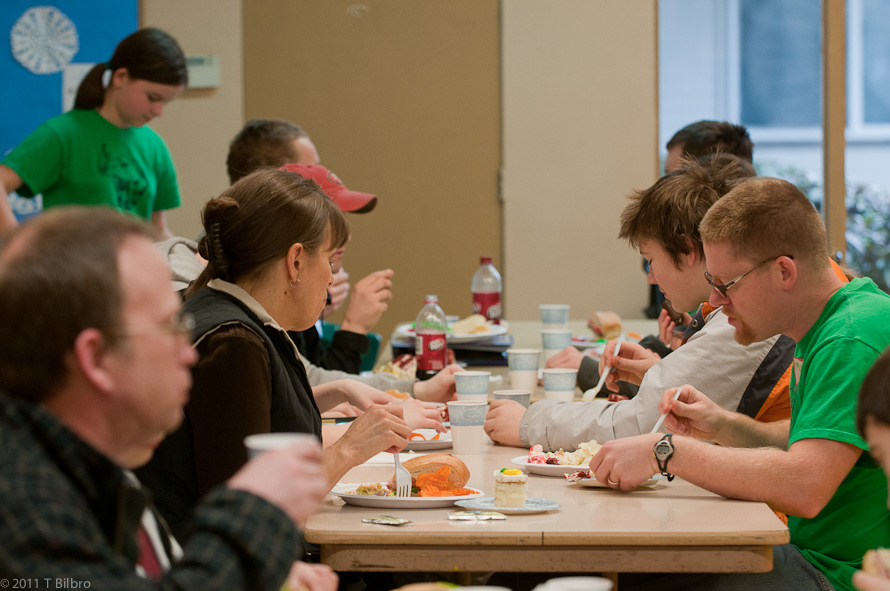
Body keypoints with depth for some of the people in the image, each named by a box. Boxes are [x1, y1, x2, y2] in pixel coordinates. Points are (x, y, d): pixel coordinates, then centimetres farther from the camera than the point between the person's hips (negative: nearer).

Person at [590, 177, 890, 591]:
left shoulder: (852, 340, -22)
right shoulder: (823, 329, 11)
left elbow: (803, 487, -31)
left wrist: (667, 451, -24)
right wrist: (722, 427, 5)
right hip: (812, 552, 9)